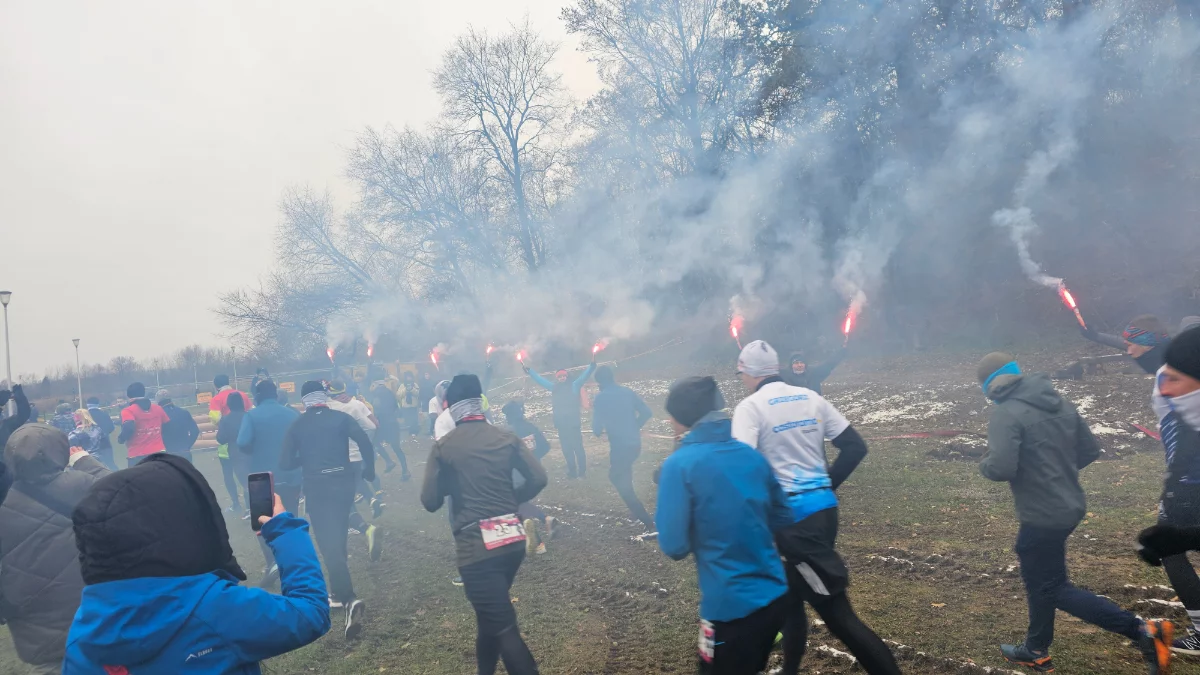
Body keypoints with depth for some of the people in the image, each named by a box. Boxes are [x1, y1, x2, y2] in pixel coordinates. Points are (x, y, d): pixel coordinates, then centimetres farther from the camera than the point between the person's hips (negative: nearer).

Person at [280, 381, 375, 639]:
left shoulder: (298, 425, 3)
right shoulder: (341, 417, 2)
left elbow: (285, 463, 0)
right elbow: (365, 442, -11)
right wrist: (369, 470, 2)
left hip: (316, 488, -2)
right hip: (343, 484, 2)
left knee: (328, 544, -3)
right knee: (338, 540, 21)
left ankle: (349, 598, -18)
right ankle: (338, 592, 31)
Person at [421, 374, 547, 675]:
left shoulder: (443, 446, -4)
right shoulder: (506, 437, 5)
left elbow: (430, 501, -4)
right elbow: (538, 478, 0)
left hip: (475, 546, -5)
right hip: (512, 539, 5)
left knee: (504, 627, -1)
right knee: (491, 613, 24)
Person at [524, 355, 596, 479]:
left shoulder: (574, 386, 2)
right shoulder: (554, 388, 11)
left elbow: (585, 376, -6)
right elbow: (540, 379, 18)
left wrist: (592, 365, -20)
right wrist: (528, 370, 18)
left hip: (574, 423, -4)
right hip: (561, 424, 4)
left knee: (578, 448, -3)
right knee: (567, 449, 9)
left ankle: (582, 471, 6)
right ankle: (572, 472, 19)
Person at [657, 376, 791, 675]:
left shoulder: (679, 464, -14)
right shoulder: (752, 455, 4)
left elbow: (674, 547, -13)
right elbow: (783, 518, 13)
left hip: (731, 606, -6)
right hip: (775, 596, 6)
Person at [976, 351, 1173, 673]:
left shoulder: (1006, 414, -19)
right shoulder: (1060, 402, 5)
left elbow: (1001, 468, -27)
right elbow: (1090, 450, 9)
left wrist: (985, 464, -5)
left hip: (1042, 515, -9)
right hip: (1070, 506, 9)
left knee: (1055, 588, 5)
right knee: (1038, 577, 22)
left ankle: (1142, 631, -2)